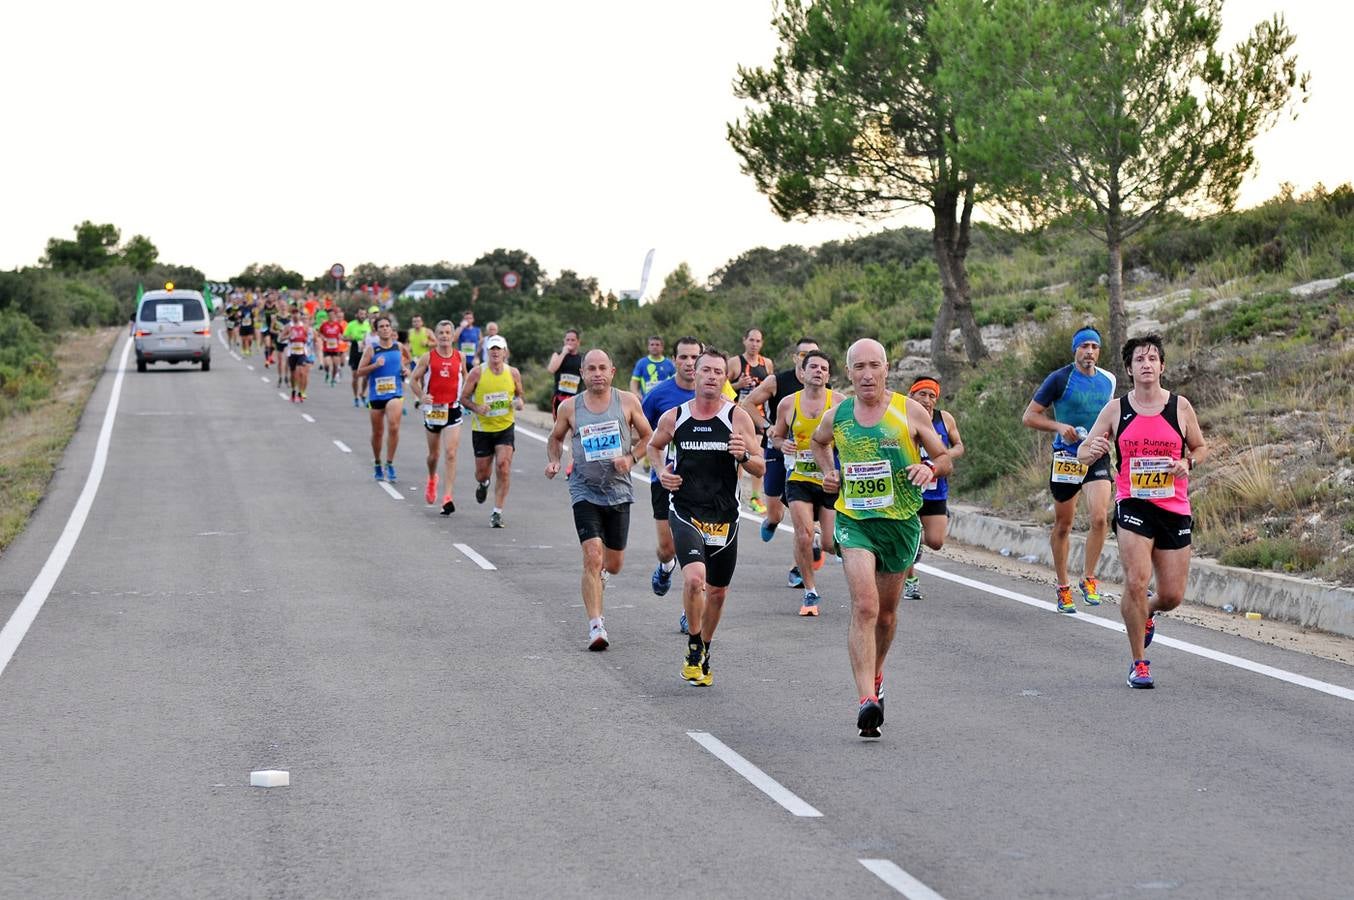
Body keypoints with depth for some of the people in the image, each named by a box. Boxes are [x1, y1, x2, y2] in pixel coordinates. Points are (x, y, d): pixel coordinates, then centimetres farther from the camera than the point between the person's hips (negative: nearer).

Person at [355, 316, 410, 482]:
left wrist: (405, 369, 4)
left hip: (395, 393, 0)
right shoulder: (371, 349, -3)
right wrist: (375, 365, -18)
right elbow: (359, 372, -4)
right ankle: (377, 464, 31)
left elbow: (406, 358, 25)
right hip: (376, 395, 0)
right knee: (377, 432, 10)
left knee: (393, 427, -19)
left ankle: (390, 464, -9)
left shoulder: (399, 347, 4)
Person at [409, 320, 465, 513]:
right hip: (433, 410, 1)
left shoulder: (459, 357, 2)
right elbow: (413, 379, 2)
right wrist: (421, 396, -14)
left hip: (453, 410, -1)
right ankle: (432, 479, 47)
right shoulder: (428, 357, -3)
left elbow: (466, 377, 20)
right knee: (434, 454, 15)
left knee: (450, 454, -13)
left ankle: (448, 497, -15)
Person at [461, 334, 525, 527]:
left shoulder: (513, 373, -1)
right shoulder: (477, 372, -7)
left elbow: (519, 395, 16)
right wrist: (476, 408, -19)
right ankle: (483, 484, 47)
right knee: (481, 472, 7)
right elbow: (463, 397, 0)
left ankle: (497, 512, -8)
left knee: (503, 467, -16)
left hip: (505, 427, 0)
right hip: (482, 428, 0)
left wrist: (519, 403, -8)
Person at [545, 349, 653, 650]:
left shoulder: (628, 402, -2)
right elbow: (555, 438, 16)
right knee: (592, 557, -17)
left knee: (614, 565, 11)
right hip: (585, 490, -2)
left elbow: (647, 437, 8)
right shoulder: (569, 407, -1)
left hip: (618, 490, 2)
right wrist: (553, 461, -3)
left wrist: (631, 459, -9)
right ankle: (595, 626, -14)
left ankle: (599, 574, 50)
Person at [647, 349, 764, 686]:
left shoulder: (738, 417, -2)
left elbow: (760, 468, 2)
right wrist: (661, 472, 3)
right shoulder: (673, 418, 1)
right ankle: (693, 649, -4)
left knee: (717, 591, 13)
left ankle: (704, 652, 36)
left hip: (724, 516, 2)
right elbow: (654, 446, 22)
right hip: (685, 512, -1)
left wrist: (744, 455, -19)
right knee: (694, 578, -24)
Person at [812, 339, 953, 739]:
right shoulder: (837, 416, 2)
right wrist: (827, 472, 8)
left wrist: (930, 468, -18)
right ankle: (867, 701, -26)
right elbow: (819, 441, 26)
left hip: (901, 522, 1)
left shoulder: (910, 412, -4)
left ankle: (875, 676, 43)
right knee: (864, 607, -19)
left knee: (886, 612, 15)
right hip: (854, 521, -1)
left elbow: (945, 460, 4)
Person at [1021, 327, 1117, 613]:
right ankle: (1063, 587, 22)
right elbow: (1029, 416, -4)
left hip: (1097, 457, 2)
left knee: (1100, 517, -18)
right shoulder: (1059, 379, -6)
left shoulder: (1108, 380, 8)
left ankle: (1089, 580, -2)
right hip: (1066, 457, -2)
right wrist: (1060, 426, -18)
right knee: (1063, 526, 7)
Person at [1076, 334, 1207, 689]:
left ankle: (1147, 612, 42)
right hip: (1133, 505, -2)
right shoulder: (1116, 409, 1)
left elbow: (1201, 447, 14)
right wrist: (1091, 450, -21)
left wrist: (1187, 463, -8)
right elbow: (1083, 452, 3)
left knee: (1172, 596, 4)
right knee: (1136, 582, -20)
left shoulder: (1180, 406, 2)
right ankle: (1139, 663, -4)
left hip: (1174, 509, 2)